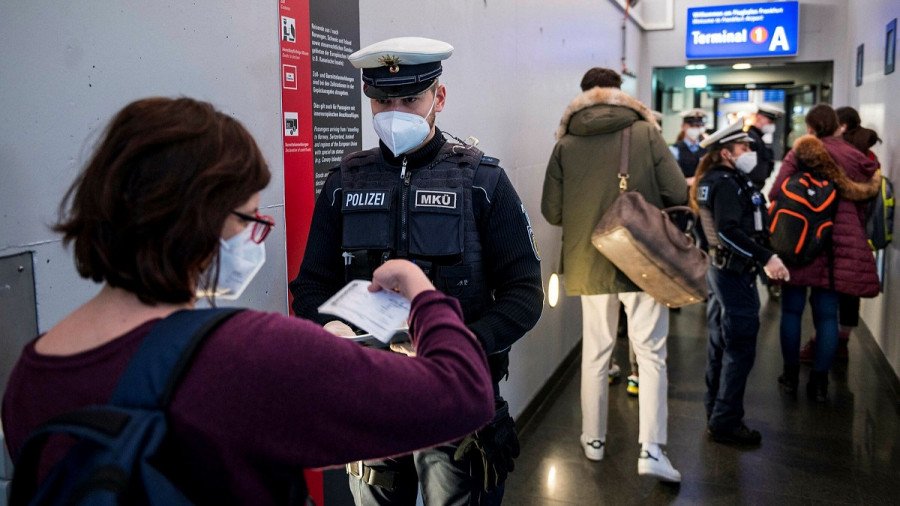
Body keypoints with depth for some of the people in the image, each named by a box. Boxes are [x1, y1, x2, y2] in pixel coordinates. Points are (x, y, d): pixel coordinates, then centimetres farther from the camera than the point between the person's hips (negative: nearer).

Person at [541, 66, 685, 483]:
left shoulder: (566, 144, -1)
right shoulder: (645, 132, -4)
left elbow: (551, 211, -1)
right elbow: (678, 194, -7)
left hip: (589, 263, 2)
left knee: (595, 353, 14)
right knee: (651, 354, 7)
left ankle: (594, 440, 26)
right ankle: (650, 449, 1)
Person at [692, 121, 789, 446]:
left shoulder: (712, 180, 13)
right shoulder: (727, 183, -17)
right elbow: (729, 231, -27)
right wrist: (766, 258, -29)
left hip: (719, 266, 10)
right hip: (735, 271, -10)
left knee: (720, 343, 16)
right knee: (740, 348, -5)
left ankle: (715, 413, 27)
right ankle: (726, 422, 1)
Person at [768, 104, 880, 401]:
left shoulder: (800, 152, -4)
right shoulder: (857, 158, 4)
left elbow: (776, 193, -8)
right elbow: (862, 203, 8)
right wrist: (854, 235, 22)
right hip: (839, 243, 2)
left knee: (792, 310, 10)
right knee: (827, 314, 8)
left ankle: (791, 375, 18)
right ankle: (819, 382, 13)